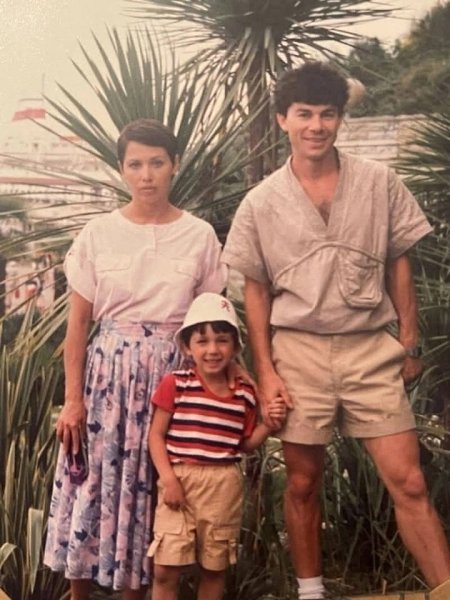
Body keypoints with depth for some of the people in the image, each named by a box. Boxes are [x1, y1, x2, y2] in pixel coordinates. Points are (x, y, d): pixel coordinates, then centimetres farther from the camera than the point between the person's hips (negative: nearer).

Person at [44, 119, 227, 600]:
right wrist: (73, 399, -3)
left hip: (171, 375, 0)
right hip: (108, 371, 0)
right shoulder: (98, 234, 1)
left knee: (151, 487, 3)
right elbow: (77, 324, 2)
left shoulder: (200, 236, 2)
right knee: (95, 482, 2)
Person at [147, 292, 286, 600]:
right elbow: (156, 435, -2)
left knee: (215, 568, 13)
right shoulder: (175, 384, -3)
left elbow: (244, 444, 13)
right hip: (181, 479, -2)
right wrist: (168, 478, -13)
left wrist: (269, 424, -4)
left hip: (225, 486, 3)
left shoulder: (245, 393, 4)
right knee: (166, 570, -3)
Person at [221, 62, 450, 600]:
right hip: (299, 350, 0)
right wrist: (265, 371, -1)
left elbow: (398, 266, 7)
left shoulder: (379, 183, 1)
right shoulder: (261, 203, 0)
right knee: (303, 483, 10)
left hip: (370, 348, 0)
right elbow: (257, 291, 5)